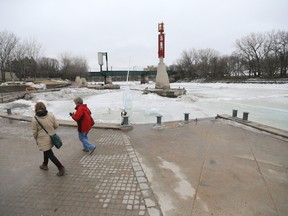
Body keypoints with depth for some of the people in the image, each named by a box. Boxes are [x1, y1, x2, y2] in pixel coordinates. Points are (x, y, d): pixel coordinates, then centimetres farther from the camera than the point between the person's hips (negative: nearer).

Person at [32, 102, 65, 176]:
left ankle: (61, 168, 7)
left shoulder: (35, 119, -17)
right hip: (51, 138, 5)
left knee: (50, 154, 6)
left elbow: (34, 132, -8)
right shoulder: (51, 115, -9)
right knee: (46, 151, 27)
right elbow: (56, 125, -2)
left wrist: (36, 140, 9)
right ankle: (45, 165, 46)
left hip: (43, 140, -5)